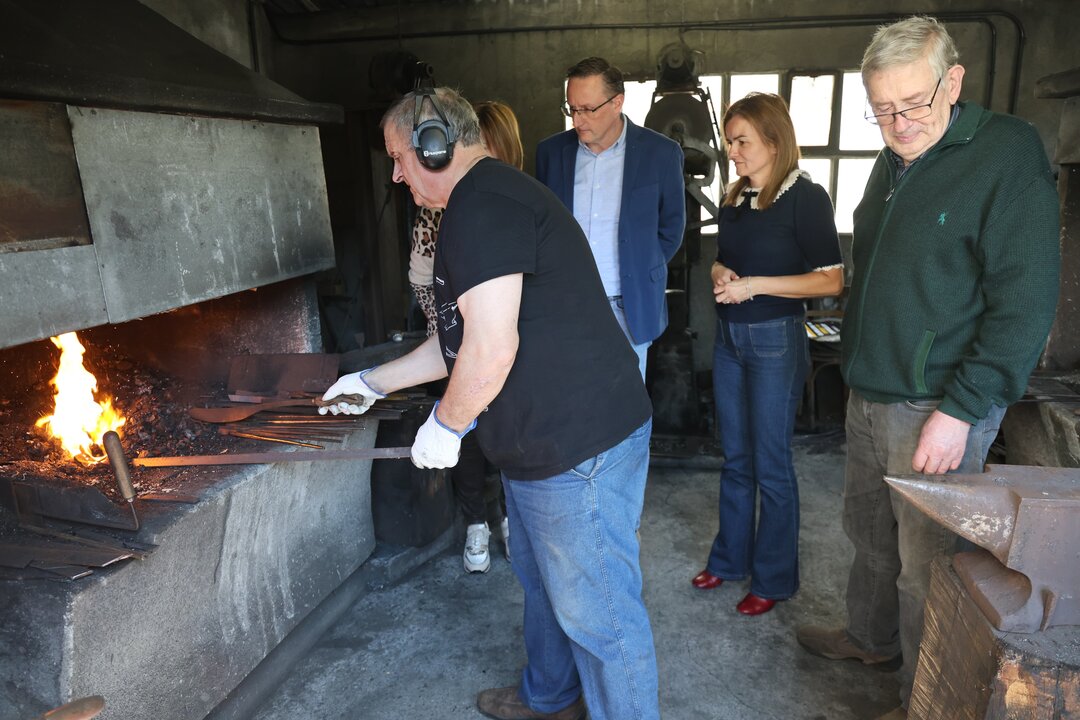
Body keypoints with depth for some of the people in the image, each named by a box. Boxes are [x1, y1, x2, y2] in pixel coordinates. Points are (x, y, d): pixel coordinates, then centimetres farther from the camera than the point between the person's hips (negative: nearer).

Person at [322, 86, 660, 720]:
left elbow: (491, 351, -26)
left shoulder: (481, 205, -18)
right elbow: (458, 340, 22)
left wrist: (445, 423, -8)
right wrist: (375, 382, 26)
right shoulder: (493, 198, 17)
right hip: (542, 442, 12)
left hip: (579, 446, -12)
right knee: (544, 579, 27)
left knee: (596, 609, 5)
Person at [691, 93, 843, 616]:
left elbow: (831, 280, -14)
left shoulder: (805, 197, -11)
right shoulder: (734, 199, 8)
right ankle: (730, 558, 31)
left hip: (775, 338, -6)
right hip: (729, 336, 6)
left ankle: (774, 577, 21)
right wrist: (721, 273, -3)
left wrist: (755, 284, -20)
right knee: (734, 457, 15)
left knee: (770, 464, 4)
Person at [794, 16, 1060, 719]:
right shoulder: (893, 162, 11)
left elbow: (1026, 299, -17)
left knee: (926, 564, 4)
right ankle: (870, 636, 43)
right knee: (869, 533, 20)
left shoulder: (1008, 152, -12)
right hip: (870, 397, 7)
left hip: (939, 407, -7)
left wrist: (959, 410, -20)